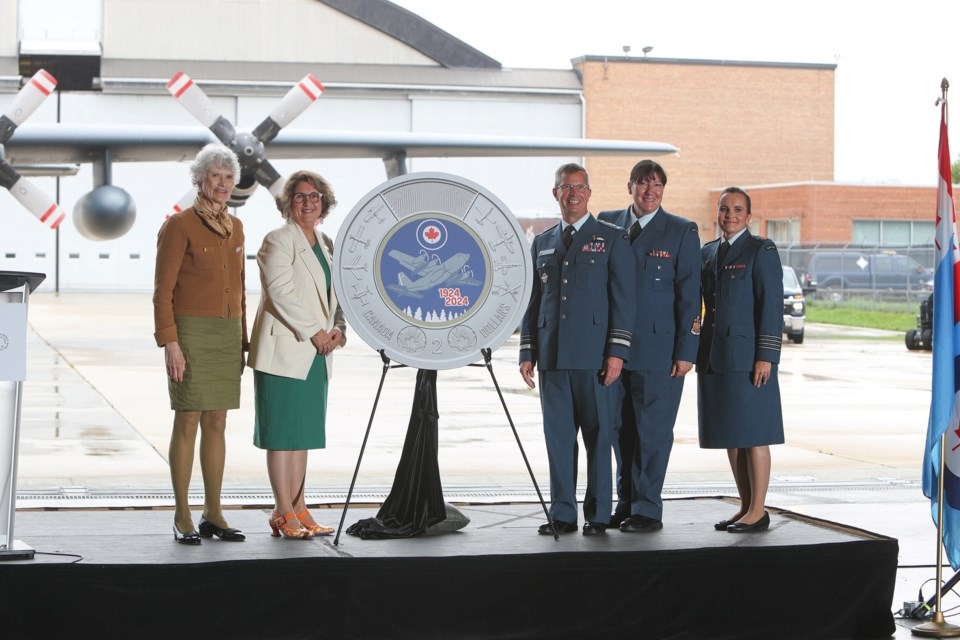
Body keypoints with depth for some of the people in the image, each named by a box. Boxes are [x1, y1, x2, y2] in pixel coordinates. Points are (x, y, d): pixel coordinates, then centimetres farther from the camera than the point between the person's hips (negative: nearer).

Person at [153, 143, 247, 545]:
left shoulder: (235, 228, 13)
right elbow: (163, 291, -9)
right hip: (191, 332, -6)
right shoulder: (179, 226, -6)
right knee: (187, 422, -4)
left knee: (217, 424, 9)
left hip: (228, 334, 6)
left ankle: (213, 514, 15)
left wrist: (242, 338, 14)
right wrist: (169, 342, -16)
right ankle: (182, 518, 2)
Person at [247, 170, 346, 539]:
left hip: (315, 354, 8)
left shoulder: (326, 244, 17)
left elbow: (335, 294, 20)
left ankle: (298, 510, 15)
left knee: (304, 432, 10)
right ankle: (283, 514, -1)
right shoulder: (278, 240, -6)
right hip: (284, 349, -8)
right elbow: (281, 292, -16)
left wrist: (338, 328, 2)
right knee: (281, 433, -4)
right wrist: (314, 332, -17)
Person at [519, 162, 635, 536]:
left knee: (598, 435, 0)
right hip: (552, 355, 4)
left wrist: (617, 351, -10)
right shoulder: (542, 243, 17)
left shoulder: (611, 238, 4)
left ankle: (597, 515, 6)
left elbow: (623, 299, -2)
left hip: (593, 354, -4)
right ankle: (562, 514, 10)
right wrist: (527, 353, 9)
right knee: (558, 435, 4)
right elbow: (533, 302, 17)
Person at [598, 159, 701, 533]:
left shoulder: (681, 232, 1)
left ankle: (647, 511, 6)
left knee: (652, 430, -1)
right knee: (621, 429, 9)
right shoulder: (607, 225, 9)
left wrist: (686, 351, -7)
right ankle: (625, 504, 20)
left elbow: (690, 295, -2)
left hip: (658, 348, -4)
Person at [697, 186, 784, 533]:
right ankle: (745, 507, 18)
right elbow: (695, 299, 15)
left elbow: (771, 306, -9)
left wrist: (766, 356, -15)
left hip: (747, 357, -7)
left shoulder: (761, 250, -3)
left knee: (753, 435, -3)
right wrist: (693, 352, 5)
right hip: (714, 357, 7)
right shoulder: (707, 252, 15)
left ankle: (758, 511, 3)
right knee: (730, 435, 10)